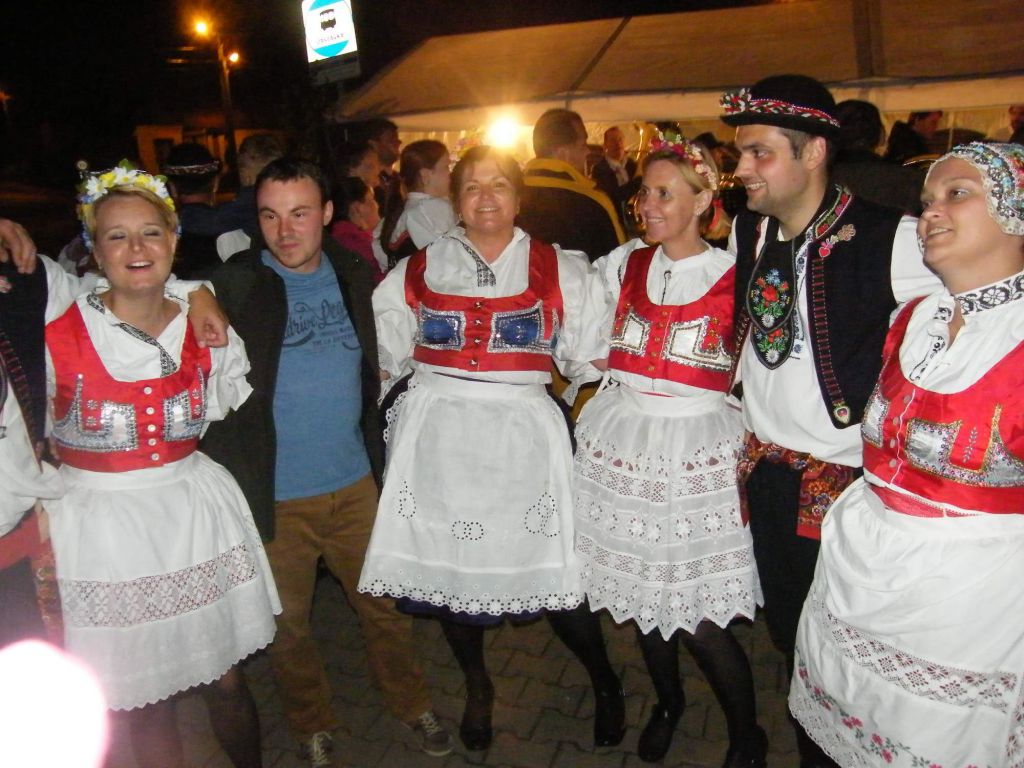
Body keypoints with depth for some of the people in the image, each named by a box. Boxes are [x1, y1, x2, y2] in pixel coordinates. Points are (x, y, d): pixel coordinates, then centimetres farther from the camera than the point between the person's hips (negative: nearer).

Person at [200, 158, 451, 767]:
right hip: (275, 498, -2)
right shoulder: (231, 288, -9)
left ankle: (412, 705, 41)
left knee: (385, 603, 16)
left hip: (356, 485, 3)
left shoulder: (355, 276, 3)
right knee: (288, 624, 15)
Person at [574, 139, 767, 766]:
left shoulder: (734, 277, -4)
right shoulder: (621, 266, 8)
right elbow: (587, 350, 16)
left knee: (701, 619, -1)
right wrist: (624, 389, 6)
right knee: (640, 594, 15)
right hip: (622, 445, 4)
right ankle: (668, 703, 42)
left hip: (699, 453, -4)